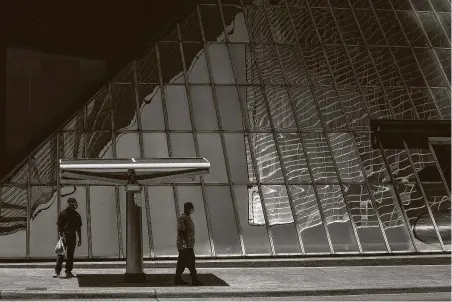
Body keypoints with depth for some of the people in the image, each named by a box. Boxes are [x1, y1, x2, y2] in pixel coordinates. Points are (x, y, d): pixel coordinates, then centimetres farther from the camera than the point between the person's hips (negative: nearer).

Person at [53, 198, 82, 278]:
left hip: (72, 236, 4)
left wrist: (80, 239, 11)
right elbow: (59, 226, -4)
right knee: (61, 254, -6)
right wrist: (60, 236, -15)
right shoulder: (63, 213, -2)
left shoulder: (76, 215, 9)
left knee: (70, 255, 6)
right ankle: (57, 271, -2)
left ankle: (68, 271, 13)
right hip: (64, 236, -3)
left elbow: (78, 228, 13)